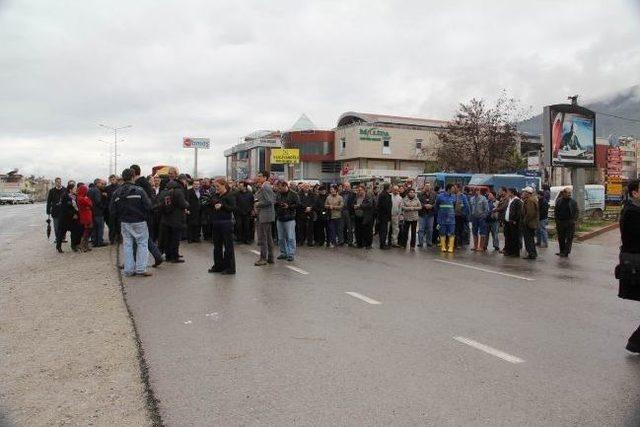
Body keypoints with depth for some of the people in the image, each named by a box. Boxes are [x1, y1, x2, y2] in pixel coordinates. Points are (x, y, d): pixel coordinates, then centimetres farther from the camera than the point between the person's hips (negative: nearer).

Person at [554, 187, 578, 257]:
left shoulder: (573, 202, 1)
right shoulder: (559, 201, 5)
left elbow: (576, 212, 2)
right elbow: (555, 210, 9)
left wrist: (574, 220, -8)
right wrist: (556, 219, 2)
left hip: (570, 223, -2)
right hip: (560, 222, 2)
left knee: (569, 238, -4)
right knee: (561, 238, 10)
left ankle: (566, 252, 0)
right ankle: (562, 251, 21)